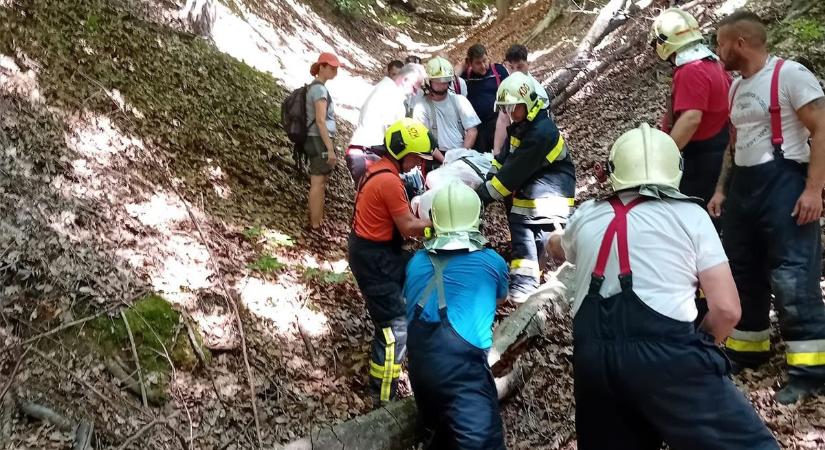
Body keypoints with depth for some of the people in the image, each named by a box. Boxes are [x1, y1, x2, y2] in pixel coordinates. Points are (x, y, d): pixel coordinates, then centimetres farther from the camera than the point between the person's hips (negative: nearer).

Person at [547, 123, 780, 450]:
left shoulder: (587, 216, 16)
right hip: (666, 354, -4)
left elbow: (557, 248, 40)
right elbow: (726, 309, 1)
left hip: (592, 358, 4)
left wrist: (554, 240, 64)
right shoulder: (689, 214, 6)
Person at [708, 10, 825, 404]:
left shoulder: (789, 75, -9)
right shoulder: (736, 87, 15)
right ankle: (746, 350, 27)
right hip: (742, 186, 9)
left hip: (782, 184, -8)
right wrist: (721, 189, 17)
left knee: (792, 278, -9)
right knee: (742, 273, 13)